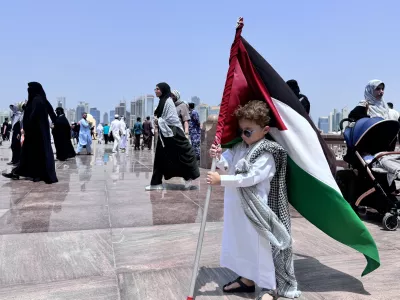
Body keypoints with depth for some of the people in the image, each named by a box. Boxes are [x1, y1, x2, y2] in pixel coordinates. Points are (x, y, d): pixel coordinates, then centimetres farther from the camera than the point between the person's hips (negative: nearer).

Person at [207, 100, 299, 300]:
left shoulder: (266, 155, -18)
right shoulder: (239, 147, 7)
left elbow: (250, 178, -26)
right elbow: (228, 166, 10)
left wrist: (221, 180, -28)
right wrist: (218, 157, -12)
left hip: (255, 208, -8)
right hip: (237, 207, 8)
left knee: (260, 246, 3)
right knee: (241, 243, 19)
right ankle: (247, 279, 38)